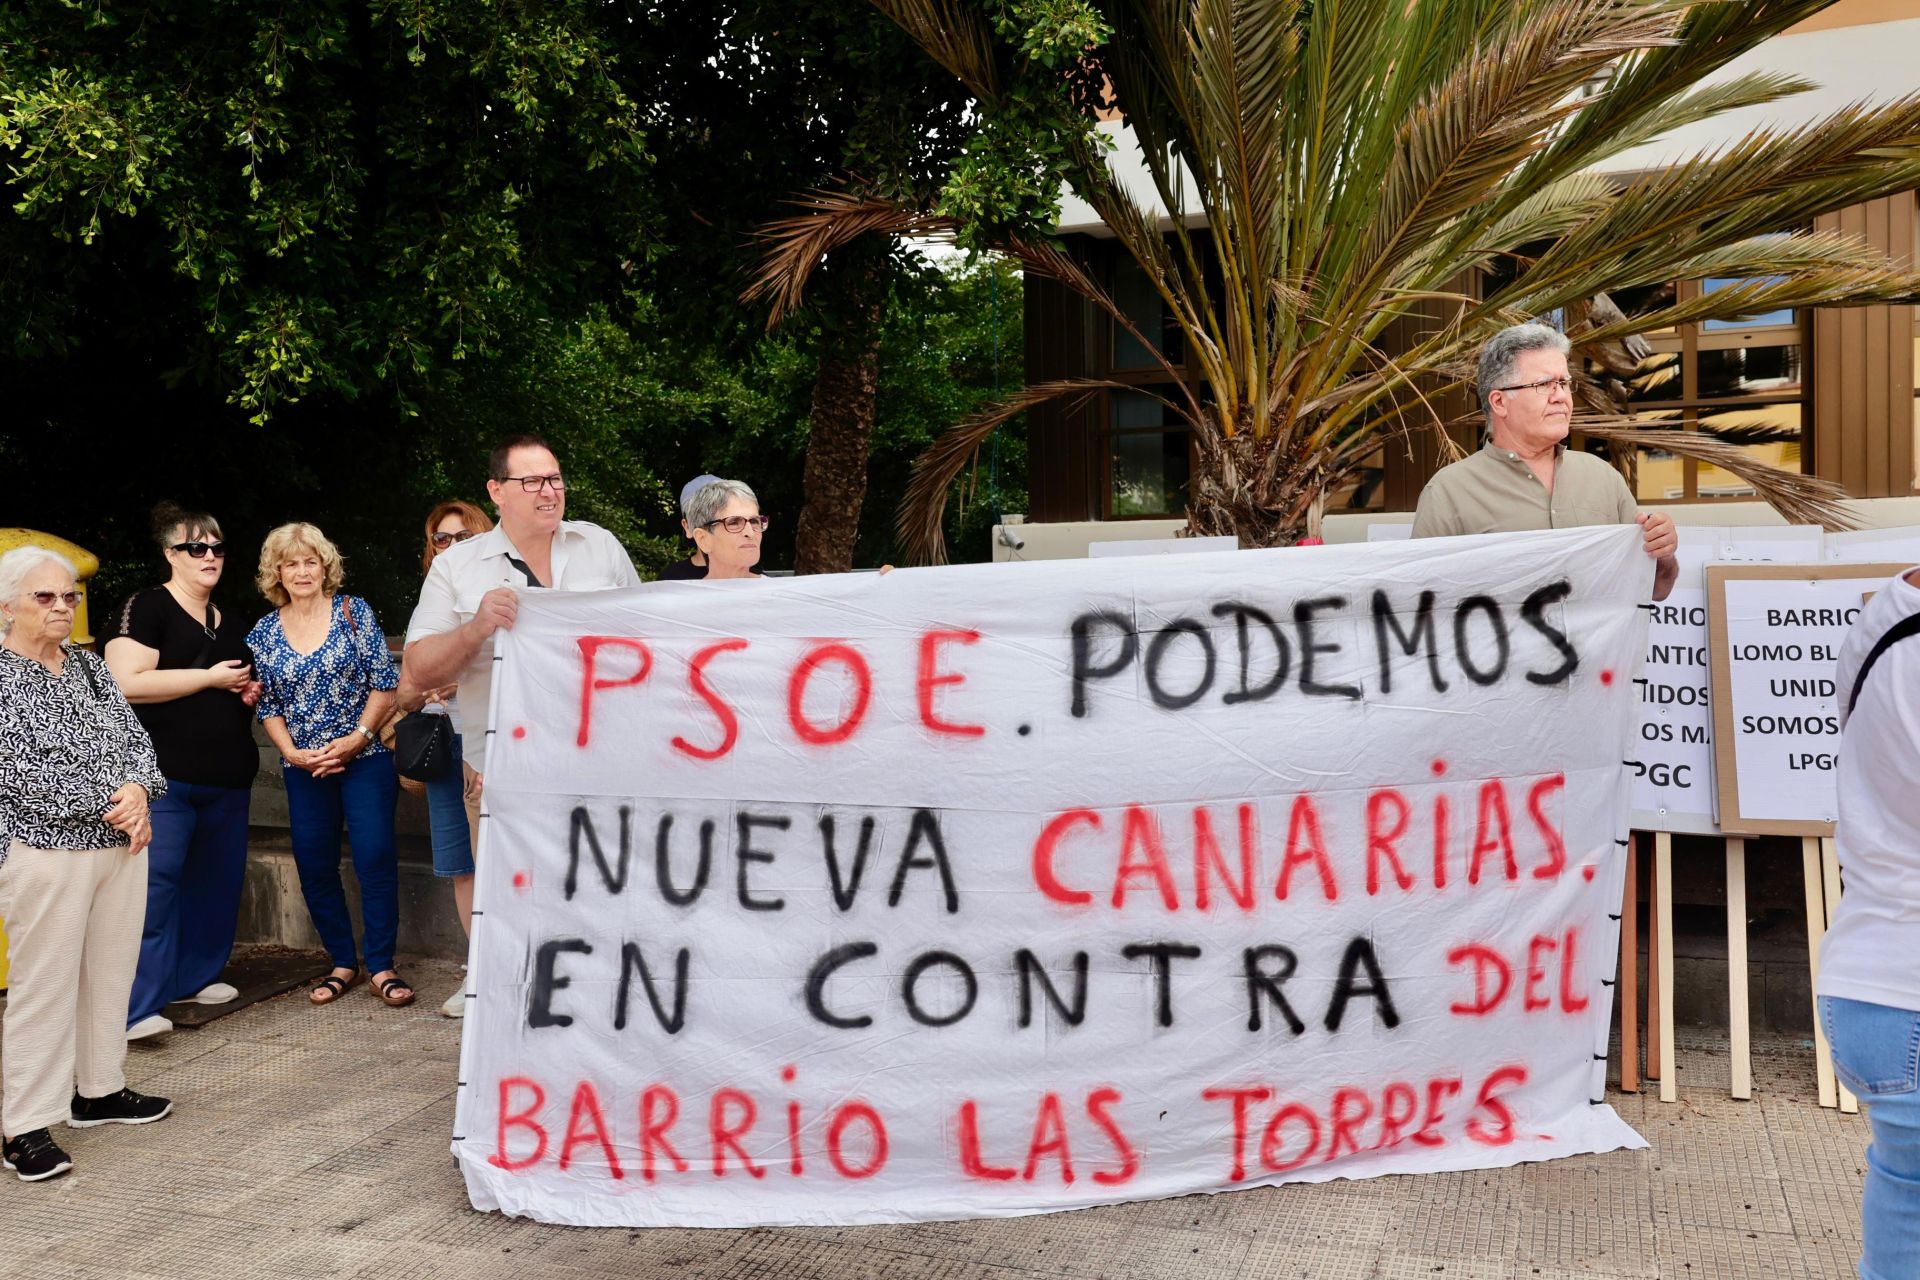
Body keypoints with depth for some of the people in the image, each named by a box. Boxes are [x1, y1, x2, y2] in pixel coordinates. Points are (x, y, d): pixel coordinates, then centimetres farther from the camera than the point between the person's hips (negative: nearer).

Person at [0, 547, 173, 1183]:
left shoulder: (91, 666, 12)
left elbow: (136, 736, 11)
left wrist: (138, 789, -10)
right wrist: (116, 805, -13)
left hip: (121, 845, 6)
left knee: (110, 973, 13)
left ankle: (98, 1090, 28)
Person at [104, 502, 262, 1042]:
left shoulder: (229, 624, 18)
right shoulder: (146, 608, -5)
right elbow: (126, 683, -19)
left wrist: (250, 692, 9)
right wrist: (212, 678, -15)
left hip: (228, 778, 8)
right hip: (165, 776, -8)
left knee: (216, 880, 12)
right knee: (155, 882, -12)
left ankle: (196, 976, 25)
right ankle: (137, 1007, -11)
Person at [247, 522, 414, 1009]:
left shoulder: (354, 612, -1)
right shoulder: (264, 633, 6)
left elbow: (384, 683, -3)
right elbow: (267, 707, 8)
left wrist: (358, 737, -12)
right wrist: (293, 752, -6)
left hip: (365, 757, -3)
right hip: (304, 768, 3)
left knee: (375, 857, -9)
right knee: (314, 868, 5)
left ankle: (381, 966, 1)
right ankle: (343, 963, 20)